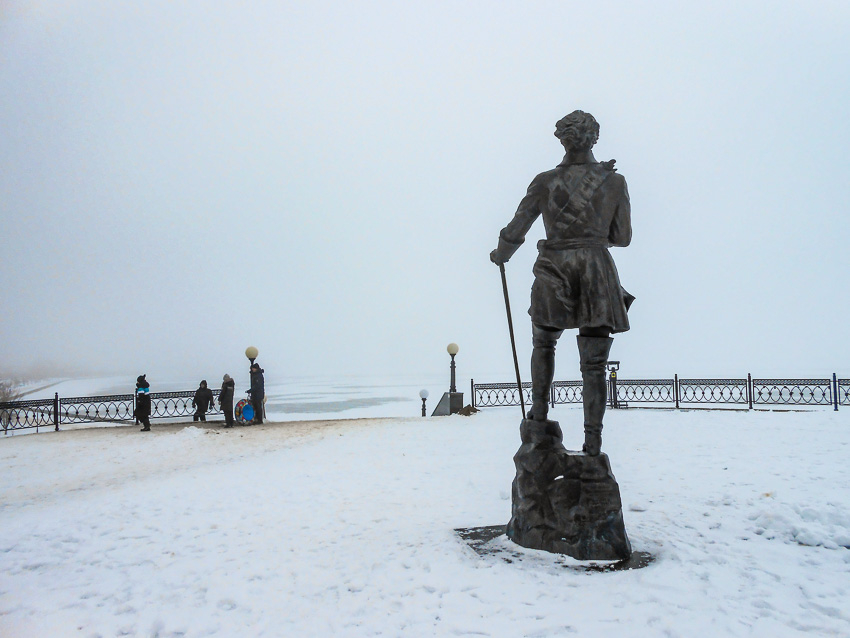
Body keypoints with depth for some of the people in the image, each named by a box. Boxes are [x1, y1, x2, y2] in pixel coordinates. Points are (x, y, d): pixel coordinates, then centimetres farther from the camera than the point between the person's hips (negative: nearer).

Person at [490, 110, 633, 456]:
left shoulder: (546, 182, -2)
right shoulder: (614, 182, 2)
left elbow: (515, 232, 2)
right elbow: (621, 237, 8)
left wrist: (499, 255, 22)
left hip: (554, 274, 0)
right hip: (597, 274, 1)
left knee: (544, 343, 26)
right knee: (594, 365, 4)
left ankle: (540, 413, 20)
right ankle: (593, 442, 1)